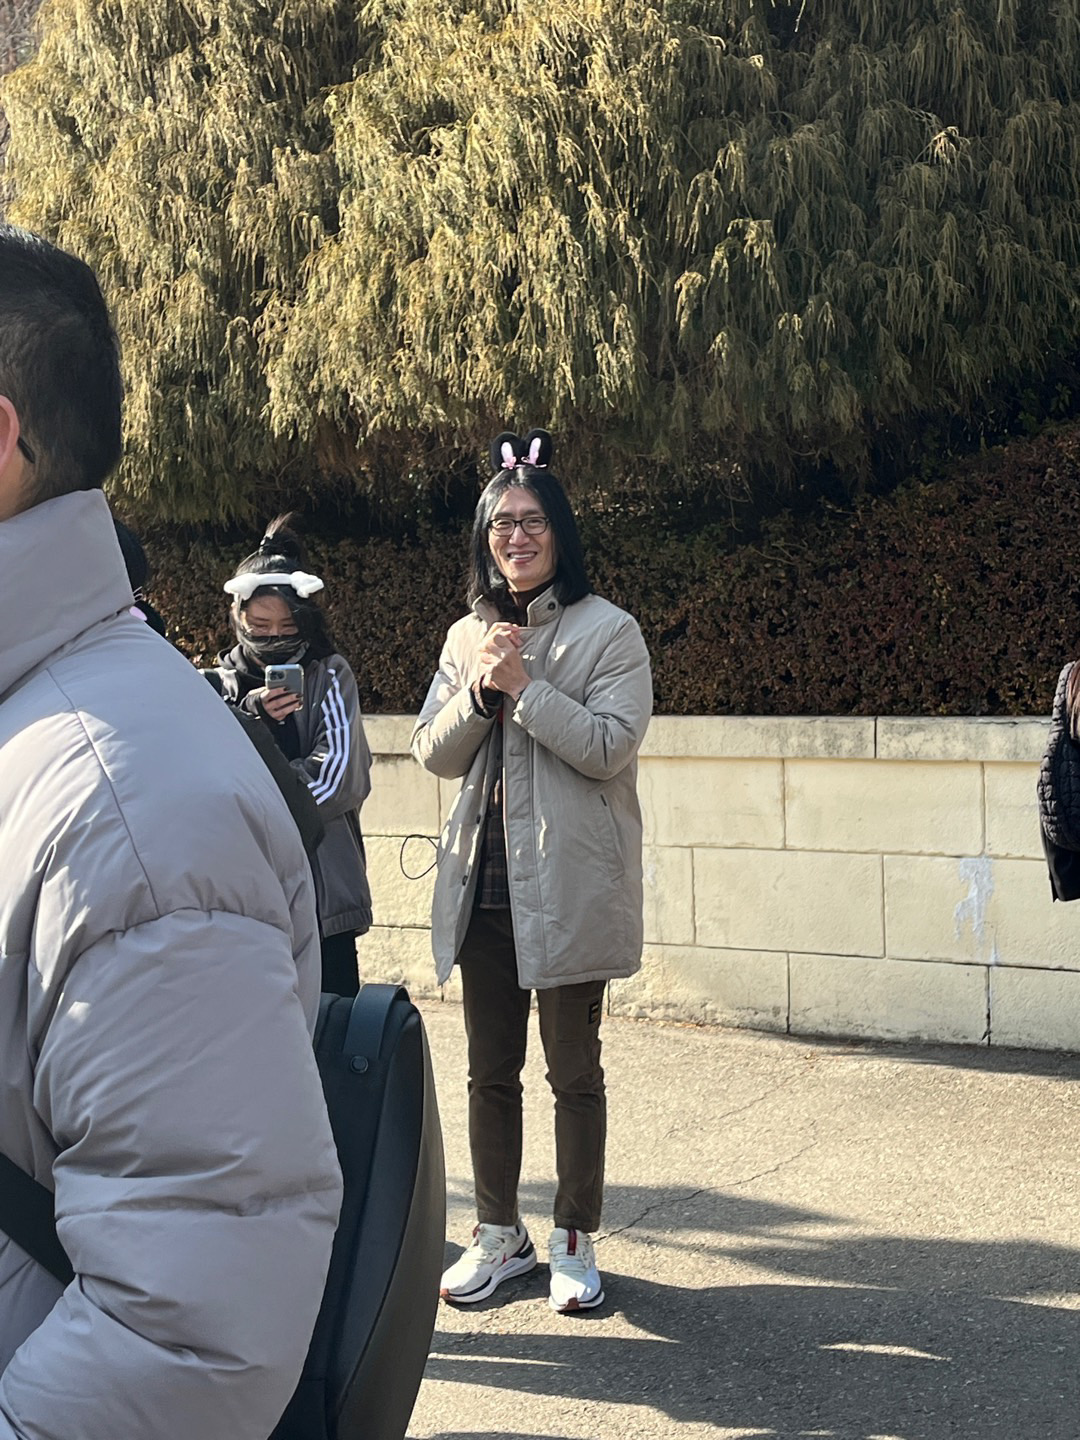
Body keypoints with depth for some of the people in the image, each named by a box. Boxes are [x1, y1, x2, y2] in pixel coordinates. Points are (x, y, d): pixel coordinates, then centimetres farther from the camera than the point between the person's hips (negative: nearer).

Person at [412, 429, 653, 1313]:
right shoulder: (467, 636, 12)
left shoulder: (609, 632, -5)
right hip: (483, 883, 5)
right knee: (490, 1071, 13)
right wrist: (479, 689, -10)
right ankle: (499, 1236, 28)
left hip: (569, 889, -5)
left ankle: (574, 1243, 19)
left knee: (573, 1072, 6)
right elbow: (434, 754, 7)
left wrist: (523, 685, -18)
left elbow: (610, 746, -15)